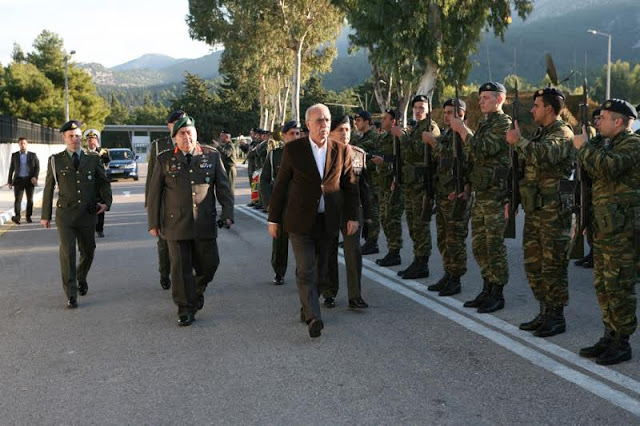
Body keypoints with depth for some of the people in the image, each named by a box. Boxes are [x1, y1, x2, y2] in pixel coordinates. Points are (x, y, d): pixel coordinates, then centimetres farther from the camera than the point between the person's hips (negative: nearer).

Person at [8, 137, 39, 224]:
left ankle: (28, 216, 18)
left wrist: (35, 177, -14)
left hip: (29, 180, 0)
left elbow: (37, 167, 2)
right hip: (18, 180, 0)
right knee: (18, 199, -13)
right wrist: (10, 181, 8)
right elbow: (11, 169, 11)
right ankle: (17, 217, -25)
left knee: (30, 199, 5)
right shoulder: (14, 155, 8)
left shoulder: (33, 155, 4)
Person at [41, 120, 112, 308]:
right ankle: (71, 296, -3)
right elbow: (48, 188, 7)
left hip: (88, 214, 2)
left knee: (88, 251, 13)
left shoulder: (93, 159, 5)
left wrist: (106, 202, -3)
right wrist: (45, 215, 7)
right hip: (65, 215, -2)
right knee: (67, 252, -9)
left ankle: (81, 279, 43)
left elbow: (104, 182, 13)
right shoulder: (56, 160, 3)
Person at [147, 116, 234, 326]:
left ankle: (197, 291, 37)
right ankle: (185, 309, 14)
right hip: (176, 224, -1)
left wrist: (227, 213, -2)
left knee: (209, 264, 7)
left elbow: (223, 187, 7)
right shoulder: (165, 159, 3)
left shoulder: (212, 156, 5)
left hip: (205, 223, 1)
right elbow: (154, 192, 6)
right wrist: (153, 222, 4)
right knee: (181, 268, 1)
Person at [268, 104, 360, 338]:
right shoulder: (293, 149, -3)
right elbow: (280, 185, 1)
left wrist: (352, 216, 4)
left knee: (320, 269, 11)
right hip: (300, 221, -3)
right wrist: (274, 219, 1)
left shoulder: (341, 151, 3)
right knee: (305, 270, -10)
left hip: (327, 222, 3)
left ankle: (307, 307, 28)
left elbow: (350, 186, 9)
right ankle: (313, 317, -12)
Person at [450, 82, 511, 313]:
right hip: (479, 194, 9)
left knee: (494, 245, -3)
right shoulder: (484, 123, 18)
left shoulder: (504, 123, -11)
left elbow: (481, 151, -22)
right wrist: (468, 185, 17)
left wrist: (463, 130, -13)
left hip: (495, 194, -9)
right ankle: (487, 290, 22)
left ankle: (497, 294, 6)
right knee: (479, 245, 12)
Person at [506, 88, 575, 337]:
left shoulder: (562, 134, -10)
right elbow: (525, 165, 26)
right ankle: (545, 312, 24)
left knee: (553, 265, -3)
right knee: (533, 264, 13)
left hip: (553, 211, -9)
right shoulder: (539, 133, 18)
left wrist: (519, 140, -20)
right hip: (534, 210, 9)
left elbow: (542, 156, -30)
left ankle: (557, 317, 7)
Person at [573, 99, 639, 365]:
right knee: (603, 285, 14)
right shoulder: (611, 145, 20)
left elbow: (608, 168, -28)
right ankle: (610, 336, 23)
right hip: (604, 228, 10)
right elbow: (596, 175, 29)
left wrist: (583, 147, -17)